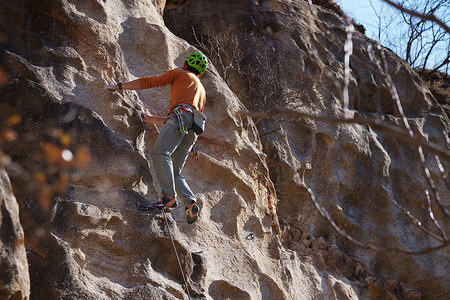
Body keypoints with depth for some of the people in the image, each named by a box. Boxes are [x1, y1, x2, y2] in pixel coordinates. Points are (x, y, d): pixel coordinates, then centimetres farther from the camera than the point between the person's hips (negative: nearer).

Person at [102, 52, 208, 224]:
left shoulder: (180, 74, 21)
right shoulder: (202, 91, 40)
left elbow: (149, 82, 15)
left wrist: (118, 86, 19)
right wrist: (150, 119, 47)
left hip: (181, 115, -7)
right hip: (192, 132, 7)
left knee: (160, 153, -24)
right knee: (174, 173, 5)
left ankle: (169, 196, -40)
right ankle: (191, 204, -16)